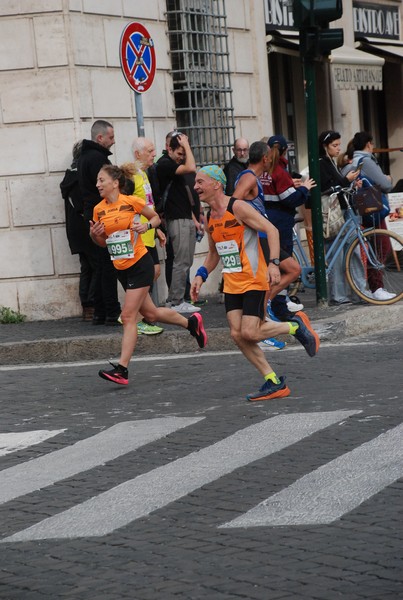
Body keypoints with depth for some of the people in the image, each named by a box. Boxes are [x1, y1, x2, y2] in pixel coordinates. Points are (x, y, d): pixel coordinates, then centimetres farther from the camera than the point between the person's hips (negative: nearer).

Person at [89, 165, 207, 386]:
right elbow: (103, 242, 14)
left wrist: (147, 225, -16)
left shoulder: (131, 202, -11)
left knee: (128, 316, -12)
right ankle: (191, 322, 40)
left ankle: (121, 369, -13)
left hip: (139, 265, -7)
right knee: (150, 313, 16)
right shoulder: (98, 210, 4)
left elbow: (156, 217, 5)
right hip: (121, 268, 7)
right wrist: (94, 234, -6)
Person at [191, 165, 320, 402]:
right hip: (232, 285, 8)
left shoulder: (238, 207, -13)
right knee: (238, 335, -3)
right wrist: (201, 275, 11)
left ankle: (296, 326, 10)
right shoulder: (210, 219, 11)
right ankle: (274, 383, 6)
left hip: (254, 281, -8)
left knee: (249, 333, -15)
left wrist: (273, 263, -27)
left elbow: (271, 230, -17)